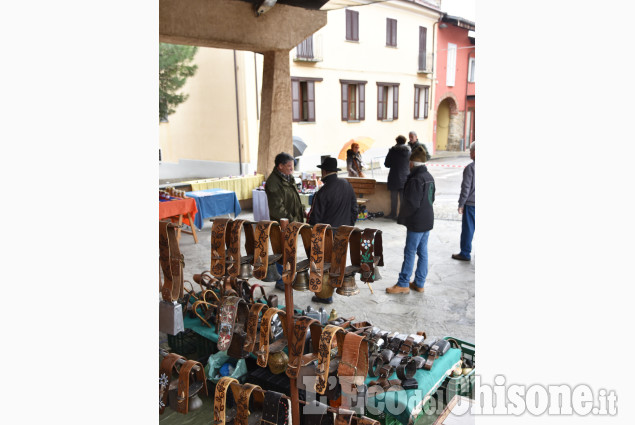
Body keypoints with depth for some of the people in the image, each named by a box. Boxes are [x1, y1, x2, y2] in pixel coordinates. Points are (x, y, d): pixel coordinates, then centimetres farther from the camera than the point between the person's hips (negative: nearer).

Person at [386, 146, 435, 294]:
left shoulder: (416, 179, -20)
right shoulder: (429, 177, 9)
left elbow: (412, 204, -21)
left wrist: (401, 218, -8)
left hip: (417, 223, -9)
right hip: (428, 221, 9)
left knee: (410, 252, 0)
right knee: (422, 251, 13)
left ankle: (403, 284, 10)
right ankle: (419, 283, 23)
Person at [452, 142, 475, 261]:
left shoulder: (470, 168, -14)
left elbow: (466, 188, -13)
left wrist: (461, 204, -5)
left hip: (471, 203, -5)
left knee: (468, 229, 4)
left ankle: (465, 253, 13)